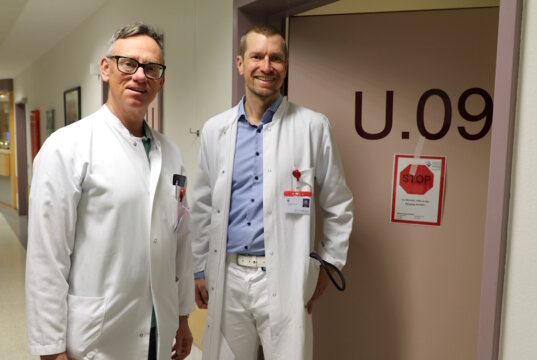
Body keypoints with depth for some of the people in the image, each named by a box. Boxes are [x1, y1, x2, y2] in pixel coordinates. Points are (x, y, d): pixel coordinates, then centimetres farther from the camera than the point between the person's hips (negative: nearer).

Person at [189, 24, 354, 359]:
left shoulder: (313, 126, -4)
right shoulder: (215, 129, 4)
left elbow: (338, 206, 3)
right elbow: (203, 206, 9)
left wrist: (328, 266, 2)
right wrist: (199, 269, 10)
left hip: (285, 278, -2)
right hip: (227, 276, 3)